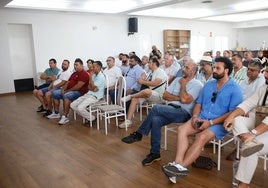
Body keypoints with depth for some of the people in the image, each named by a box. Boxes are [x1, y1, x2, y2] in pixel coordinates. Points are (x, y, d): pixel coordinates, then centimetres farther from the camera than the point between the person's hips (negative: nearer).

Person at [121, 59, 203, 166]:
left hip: (183, 112, -5)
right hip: (169, 110, 6)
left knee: (156, 108, -29)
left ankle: (138, 134, -16)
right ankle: (155, 153, -16)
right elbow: (165, 95, 13)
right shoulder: (178, 79, 20)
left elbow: (184, 99, -15)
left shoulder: (197, 84, 0)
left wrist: (183, 85, 0)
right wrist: (178, 98, -2)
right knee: (155, 120, -27)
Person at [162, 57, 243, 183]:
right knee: (182, 129, -21)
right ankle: (178, 164, -33)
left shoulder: (235, 89, -4)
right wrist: (195, 117, -5)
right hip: (202, 118, 5)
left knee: (202, 137, -33)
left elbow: (233, 113, -11)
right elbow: (198, 103, 16)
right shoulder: (208, 85, 15)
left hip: (220, 123, -5)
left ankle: (181, 166, -30)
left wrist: (211, 122, -18)